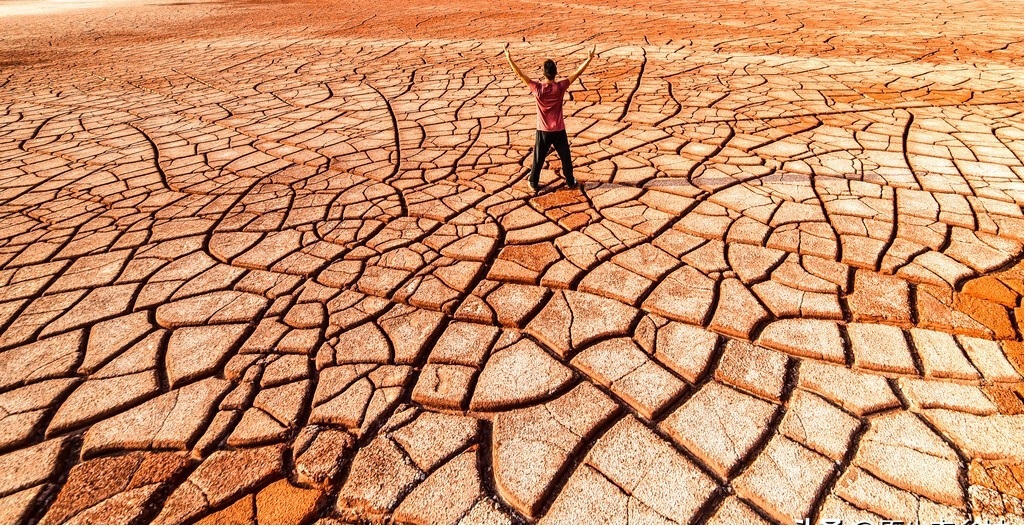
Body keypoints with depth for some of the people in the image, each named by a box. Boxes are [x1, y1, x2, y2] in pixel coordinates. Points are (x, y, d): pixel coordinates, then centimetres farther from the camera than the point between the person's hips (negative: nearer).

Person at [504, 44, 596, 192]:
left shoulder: (537, 88, -16)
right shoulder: (560, 87, -15)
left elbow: (520, 75, -9)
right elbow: (577, 73, -8)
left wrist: (509, 58, -3)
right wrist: (589, 59, -1)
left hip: (543, 131, 0)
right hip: (559, 130, 0)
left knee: (538, 159, 14)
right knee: (565, 157, 16)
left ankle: (533, 184, 23)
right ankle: (570, 182, 27)